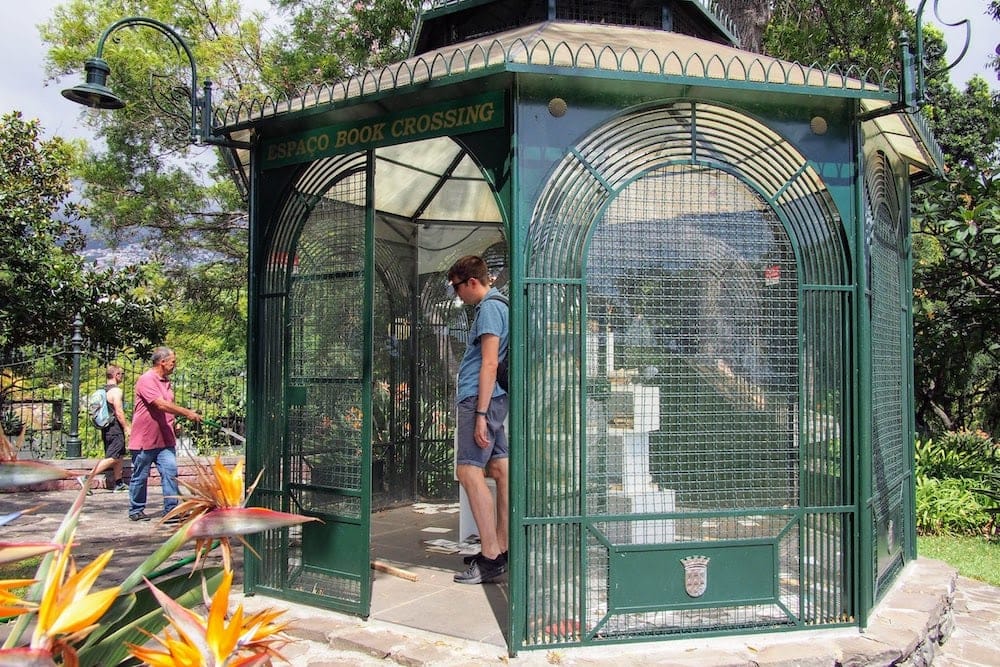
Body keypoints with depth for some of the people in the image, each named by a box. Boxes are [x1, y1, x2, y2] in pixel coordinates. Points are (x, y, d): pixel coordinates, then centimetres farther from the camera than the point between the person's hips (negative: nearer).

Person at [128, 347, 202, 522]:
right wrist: (187, 413, -23)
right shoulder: (146, 380, -15)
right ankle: (136, 510, 20)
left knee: (170, 471, -4)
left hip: (164, 439, 7)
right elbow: (161, 404, -24)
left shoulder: (166, 381, 13)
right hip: (144, 439, -7)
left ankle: (171, 509, -2)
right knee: (139, 477, 7)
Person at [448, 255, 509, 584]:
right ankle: (501, 548, 17)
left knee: (469, 471, -12)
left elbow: (489, 363, -18)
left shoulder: (489, 307, -10)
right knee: (500, 470, 10)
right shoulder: (497, 305, 21)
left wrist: (480, 413, -21)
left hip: (480, 399, -11)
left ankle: (491, 558, -12)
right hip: (492, 399, 11)